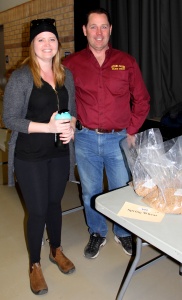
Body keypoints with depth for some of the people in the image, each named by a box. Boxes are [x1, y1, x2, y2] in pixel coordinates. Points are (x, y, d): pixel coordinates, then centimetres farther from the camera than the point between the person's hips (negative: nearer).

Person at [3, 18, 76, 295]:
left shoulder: (66, 75, 6)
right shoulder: (20, 77, -12)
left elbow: (73, 109, 13)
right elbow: (10, 119, -14)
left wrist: (71, 127, -9)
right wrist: (49, 127, -24)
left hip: (59, 153, 5)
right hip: (30, 156, -5)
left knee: (54, 203, 19)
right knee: (38, 210, 5)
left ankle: (56, 251, 42)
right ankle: (35, 264, 30)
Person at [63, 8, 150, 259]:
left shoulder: (126, 62, 1)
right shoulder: (72, 63, 0)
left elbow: (141, 100, 6)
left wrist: (131, 131, 0)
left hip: (119, 139, 0)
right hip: (85, 139, 1)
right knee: (90, 192, 14)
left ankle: (123, 233, 39)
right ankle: (97, 234, 38)